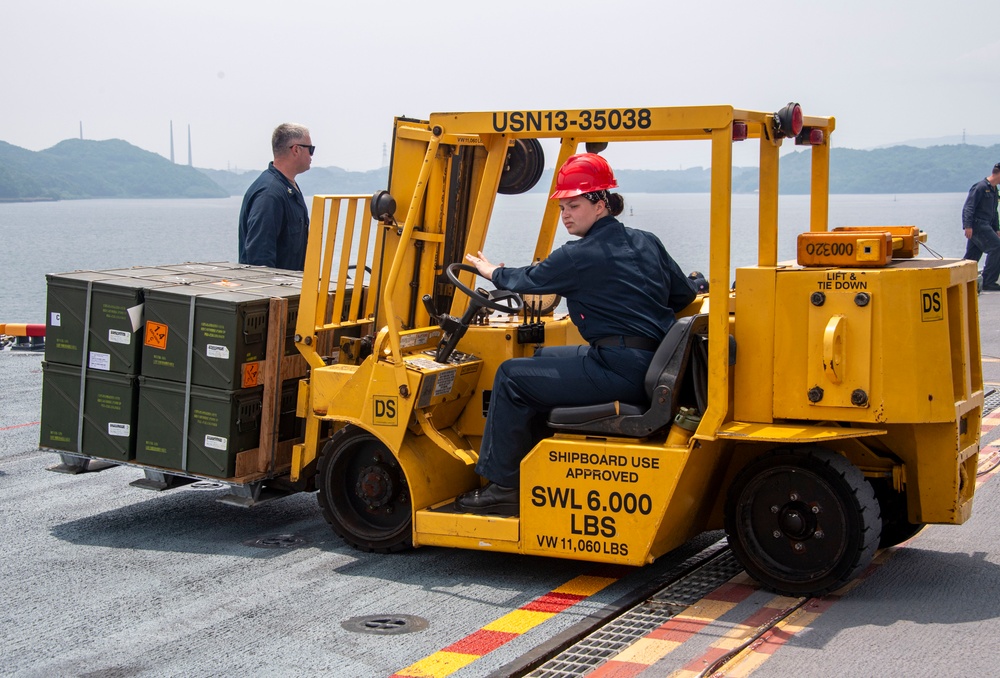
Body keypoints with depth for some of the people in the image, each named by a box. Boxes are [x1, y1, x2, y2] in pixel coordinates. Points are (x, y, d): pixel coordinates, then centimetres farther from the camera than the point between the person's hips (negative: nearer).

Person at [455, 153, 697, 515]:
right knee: (542, 358, 26)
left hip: (620, 371, -10)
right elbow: (685, 295, 16)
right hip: (653, 366, 10)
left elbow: (529, 280, 4)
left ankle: (502, 486, 8)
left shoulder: (580, 256, -12)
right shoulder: (646, 242, 10)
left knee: (512, 377, 0)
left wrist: (492, 272, 24)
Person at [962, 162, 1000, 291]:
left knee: (972, 256, 9)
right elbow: (968, 207, -17)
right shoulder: (980, 187, -12)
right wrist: (968, 226, -24)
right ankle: (988, 282, -15)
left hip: (985, 226, 10)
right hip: (977, 225, -10)